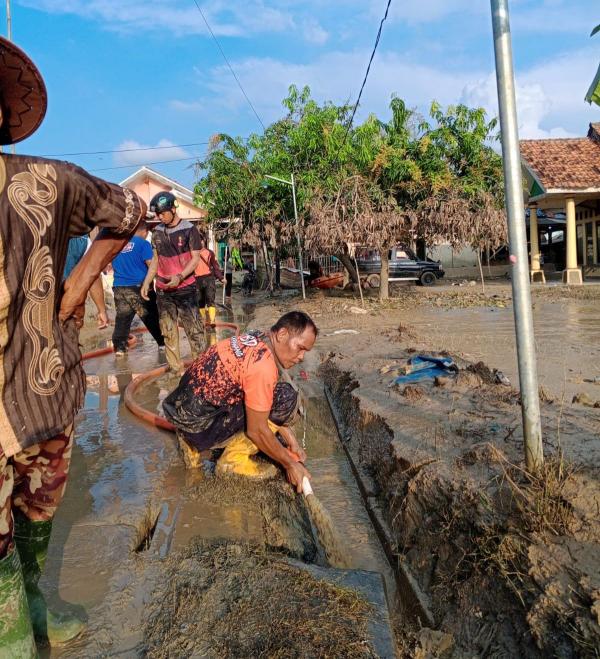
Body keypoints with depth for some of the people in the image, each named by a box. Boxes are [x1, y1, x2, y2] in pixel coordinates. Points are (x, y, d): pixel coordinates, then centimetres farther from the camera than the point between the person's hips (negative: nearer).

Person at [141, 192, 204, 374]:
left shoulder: (189, 229, -6)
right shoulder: (157, 231, 9)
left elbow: (195, 258, -9)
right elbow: (155, 260, 15)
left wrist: (179, 277, -23)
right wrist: (146, 282, 6)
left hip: (186, 288, -5)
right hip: (163, 290, 5)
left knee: (194, 330, -6)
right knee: (168, 331, 7)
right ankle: (176, 369, 15)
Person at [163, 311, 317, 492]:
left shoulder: (256, 341, 3)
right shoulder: (263, 366, -25)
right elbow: (256, 431, -18)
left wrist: (291, 439, 10)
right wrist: (290, 464, -6)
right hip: (197, 424, -9)